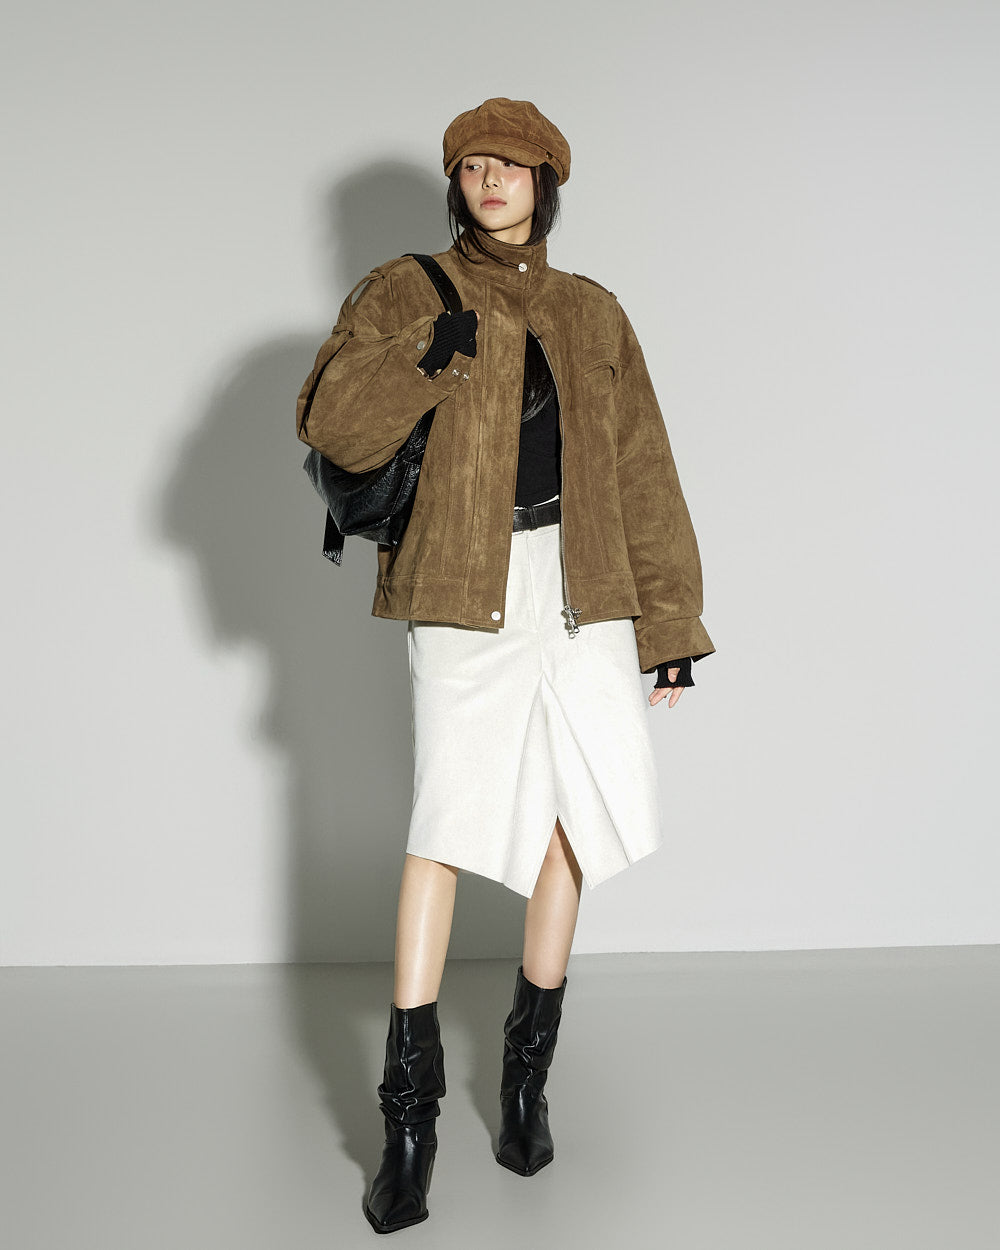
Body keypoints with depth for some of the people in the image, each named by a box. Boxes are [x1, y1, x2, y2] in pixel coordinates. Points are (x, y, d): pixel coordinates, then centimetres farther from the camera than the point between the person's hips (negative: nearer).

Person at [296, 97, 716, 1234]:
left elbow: (642, 476, 15)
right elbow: (329, 425, -1)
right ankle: (409, 1108, 1)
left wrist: (670, 622, 10)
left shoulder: (593, 315, 17)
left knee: (565, 817, 3)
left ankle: (528, 1071, 22)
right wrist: (425, 359, -17)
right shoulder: (406, 291, 10)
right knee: (445, 821, -10)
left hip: (581, 587, 3)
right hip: (465, 589, -3)